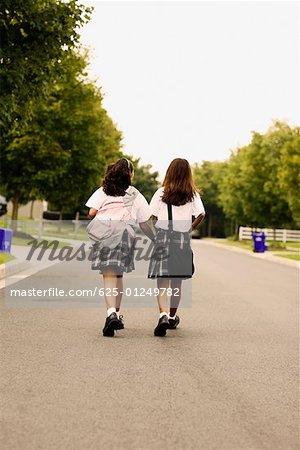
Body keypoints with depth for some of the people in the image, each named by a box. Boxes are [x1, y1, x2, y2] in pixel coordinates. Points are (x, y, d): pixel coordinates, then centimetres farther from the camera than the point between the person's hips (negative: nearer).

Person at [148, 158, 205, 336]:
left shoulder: (161, 193, -1)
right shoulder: (193, 195, 2)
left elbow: (152, 217, -4)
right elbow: (201, 214, -8)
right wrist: (190, 228, 6)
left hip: (163, 237, -2)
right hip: (183, 240, 2)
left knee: (162, 281, -4)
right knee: (177, 281, 16)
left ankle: (163, 315, -26)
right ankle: (172, 317, 28)